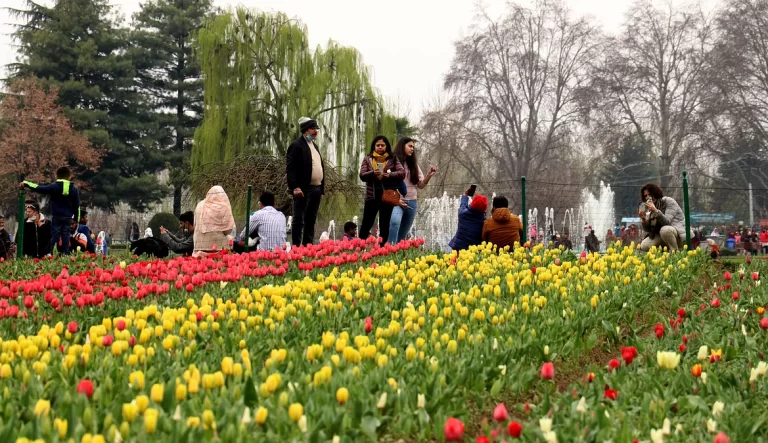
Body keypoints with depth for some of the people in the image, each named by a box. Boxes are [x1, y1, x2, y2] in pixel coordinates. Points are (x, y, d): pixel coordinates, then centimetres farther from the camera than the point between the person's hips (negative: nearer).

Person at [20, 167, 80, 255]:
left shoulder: (54, 186, -4)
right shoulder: (74, 189, 6)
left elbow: (39, 188, -10)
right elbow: (77, 206, 9)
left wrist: (25, 183, -2)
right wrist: (76, 219, 15)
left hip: (56, 216, -2)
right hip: (68, 217, 2)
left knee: (54, 236, -1)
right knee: (66, 236, 6)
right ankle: (65, 254, 2)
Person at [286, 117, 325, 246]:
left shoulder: (314, 146, 20)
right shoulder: (296, 145, -6)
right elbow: (290, 168, -14)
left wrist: (322, 189, 16)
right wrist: (295, 187, -21)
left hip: (316, 190, 8)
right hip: (303, 190, -8)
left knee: (311, 221, 11)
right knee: (299, 220, -5)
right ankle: (296, 247, -4)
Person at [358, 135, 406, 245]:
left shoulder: (393, 159, 3)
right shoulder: (368, 159, 5)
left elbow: (402, 173, -7)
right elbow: (362, 175, -4)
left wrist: (390, 175, -25)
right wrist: (373, 173, -24)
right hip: (372, 196, 0)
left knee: (384, 226, 6)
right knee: (366, 224, 4)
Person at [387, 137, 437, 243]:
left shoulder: (413, 164, 17)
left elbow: (421, 185, 14)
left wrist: (429, 175, -5)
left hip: (412, 202, 6)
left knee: (402, 234, 6)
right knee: (395, 222, -34)